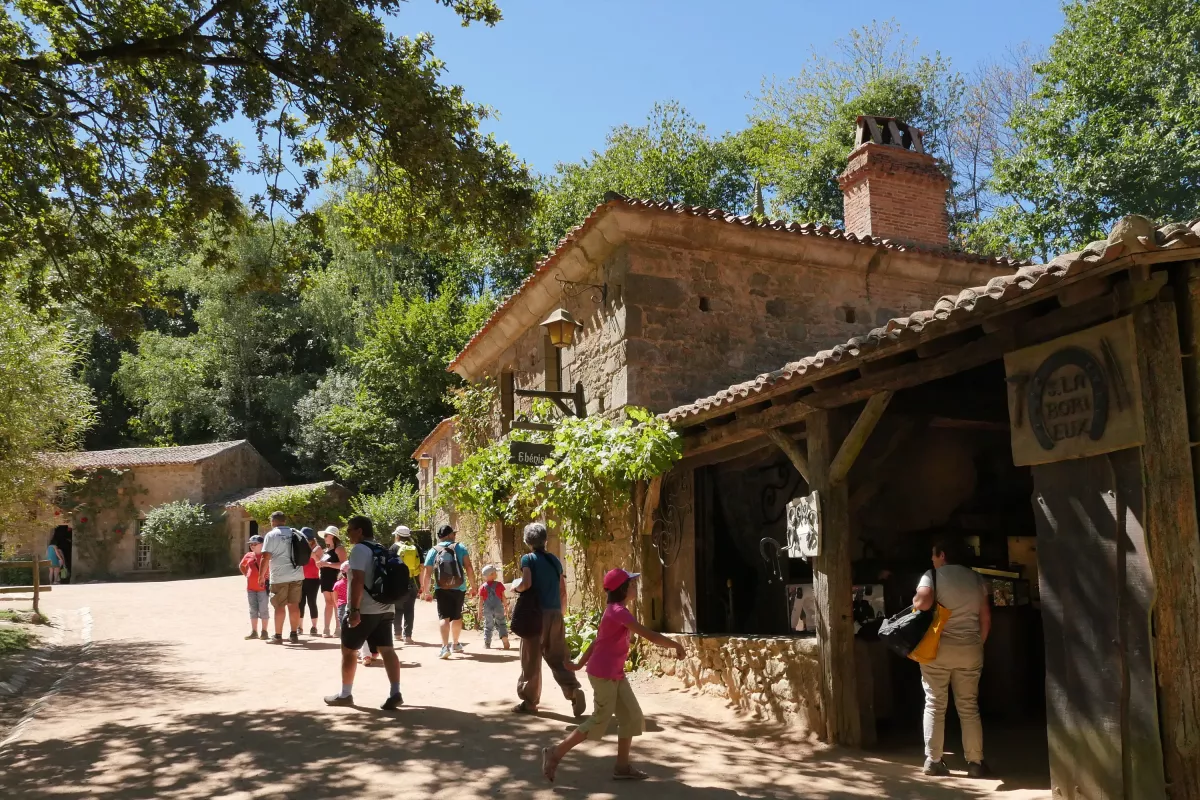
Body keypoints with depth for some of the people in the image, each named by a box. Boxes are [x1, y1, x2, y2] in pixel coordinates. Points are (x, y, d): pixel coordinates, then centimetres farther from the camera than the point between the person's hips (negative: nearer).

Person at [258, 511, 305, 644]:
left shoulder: (271, 535, -5)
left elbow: (266, 557, -11)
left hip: (279, 576, -5)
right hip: (296, 575, 5)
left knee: (280, 606, 2)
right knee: (294, 605, 10)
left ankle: (278, 636, 6)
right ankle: (294, 634, 14)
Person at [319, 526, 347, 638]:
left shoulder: (339, 548, -8)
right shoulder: (326, 549, 18)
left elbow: (343, 565, -19)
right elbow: (321, 564, 26)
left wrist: (327, 564, -22)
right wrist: (319, 563, 5)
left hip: (335, 579, -8)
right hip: (326, 579, 8)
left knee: (336, 603, -7)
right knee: (328, 603, 8)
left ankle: (338, 629, -5)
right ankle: (327, 629, 9)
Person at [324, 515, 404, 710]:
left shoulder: (359, 549, -12)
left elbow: (358, 581, -21)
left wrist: (354, 609, -22)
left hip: (364, 610, -8)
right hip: (385, 609, 8)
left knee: (349, 650, 7)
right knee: (387, 650, 3)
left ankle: (345, 695, 14)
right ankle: (395, 694, -4)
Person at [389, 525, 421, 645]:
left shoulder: (394, 548, -2)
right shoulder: (415, 548, 6)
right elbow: (421, 567, 4)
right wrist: (420, 584, 10)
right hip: (412, 583, 2)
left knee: (398, 609, 14)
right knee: (409, 610, 4)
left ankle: (397, 633, 22)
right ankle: (407, 635, -1)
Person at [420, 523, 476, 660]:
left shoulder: (433, 551, 4)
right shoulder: (460, 548, 3)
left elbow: (427, 574, 1)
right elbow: (469, 568, -6)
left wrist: (427, 592, 10)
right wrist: (473, 585, 1)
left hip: (442, 589, -1)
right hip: (459, 588, 1)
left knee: (443, 617, -5)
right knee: (457, 617, 18)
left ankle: (445, 647, -22)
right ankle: (455, 644, 32)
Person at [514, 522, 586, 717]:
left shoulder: (528, 558, -4)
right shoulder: (554, 560, 13)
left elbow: (526, 583, -19)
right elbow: (563, 591, 13)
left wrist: (515, 587, 2)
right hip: (556, 613, 5)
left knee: (531, 659, 7)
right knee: (558, 657, 9)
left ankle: (529, 701, 15)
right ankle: (575, 690, -10)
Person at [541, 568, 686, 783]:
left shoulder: (615, 611, 12)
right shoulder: (618, 611, -20)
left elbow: (596, 641, 17)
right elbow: (650, 635, -26)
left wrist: (580, 665, 21)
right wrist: (675, 645, -16)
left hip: (615, 675, 10)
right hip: (604, 675, -10)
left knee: (632, 717, 9)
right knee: (600, 721, -2)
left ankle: (622, 767, 17)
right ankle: (555, 753, 7)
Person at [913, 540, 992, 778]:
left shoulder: (932, 575, -6)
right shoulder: (976, 578, 9)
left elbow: (923, 602, -24)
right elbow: (986, 618, 9)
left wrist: (914, 600, -2)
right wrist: (978, 644, 18)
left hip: (937, 648, -3)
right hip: (969, 649, 3)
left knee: (934, 705, 5)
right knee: (969, 706, 10)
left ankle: (933, 761, 7)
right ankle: (975, 762, 11)